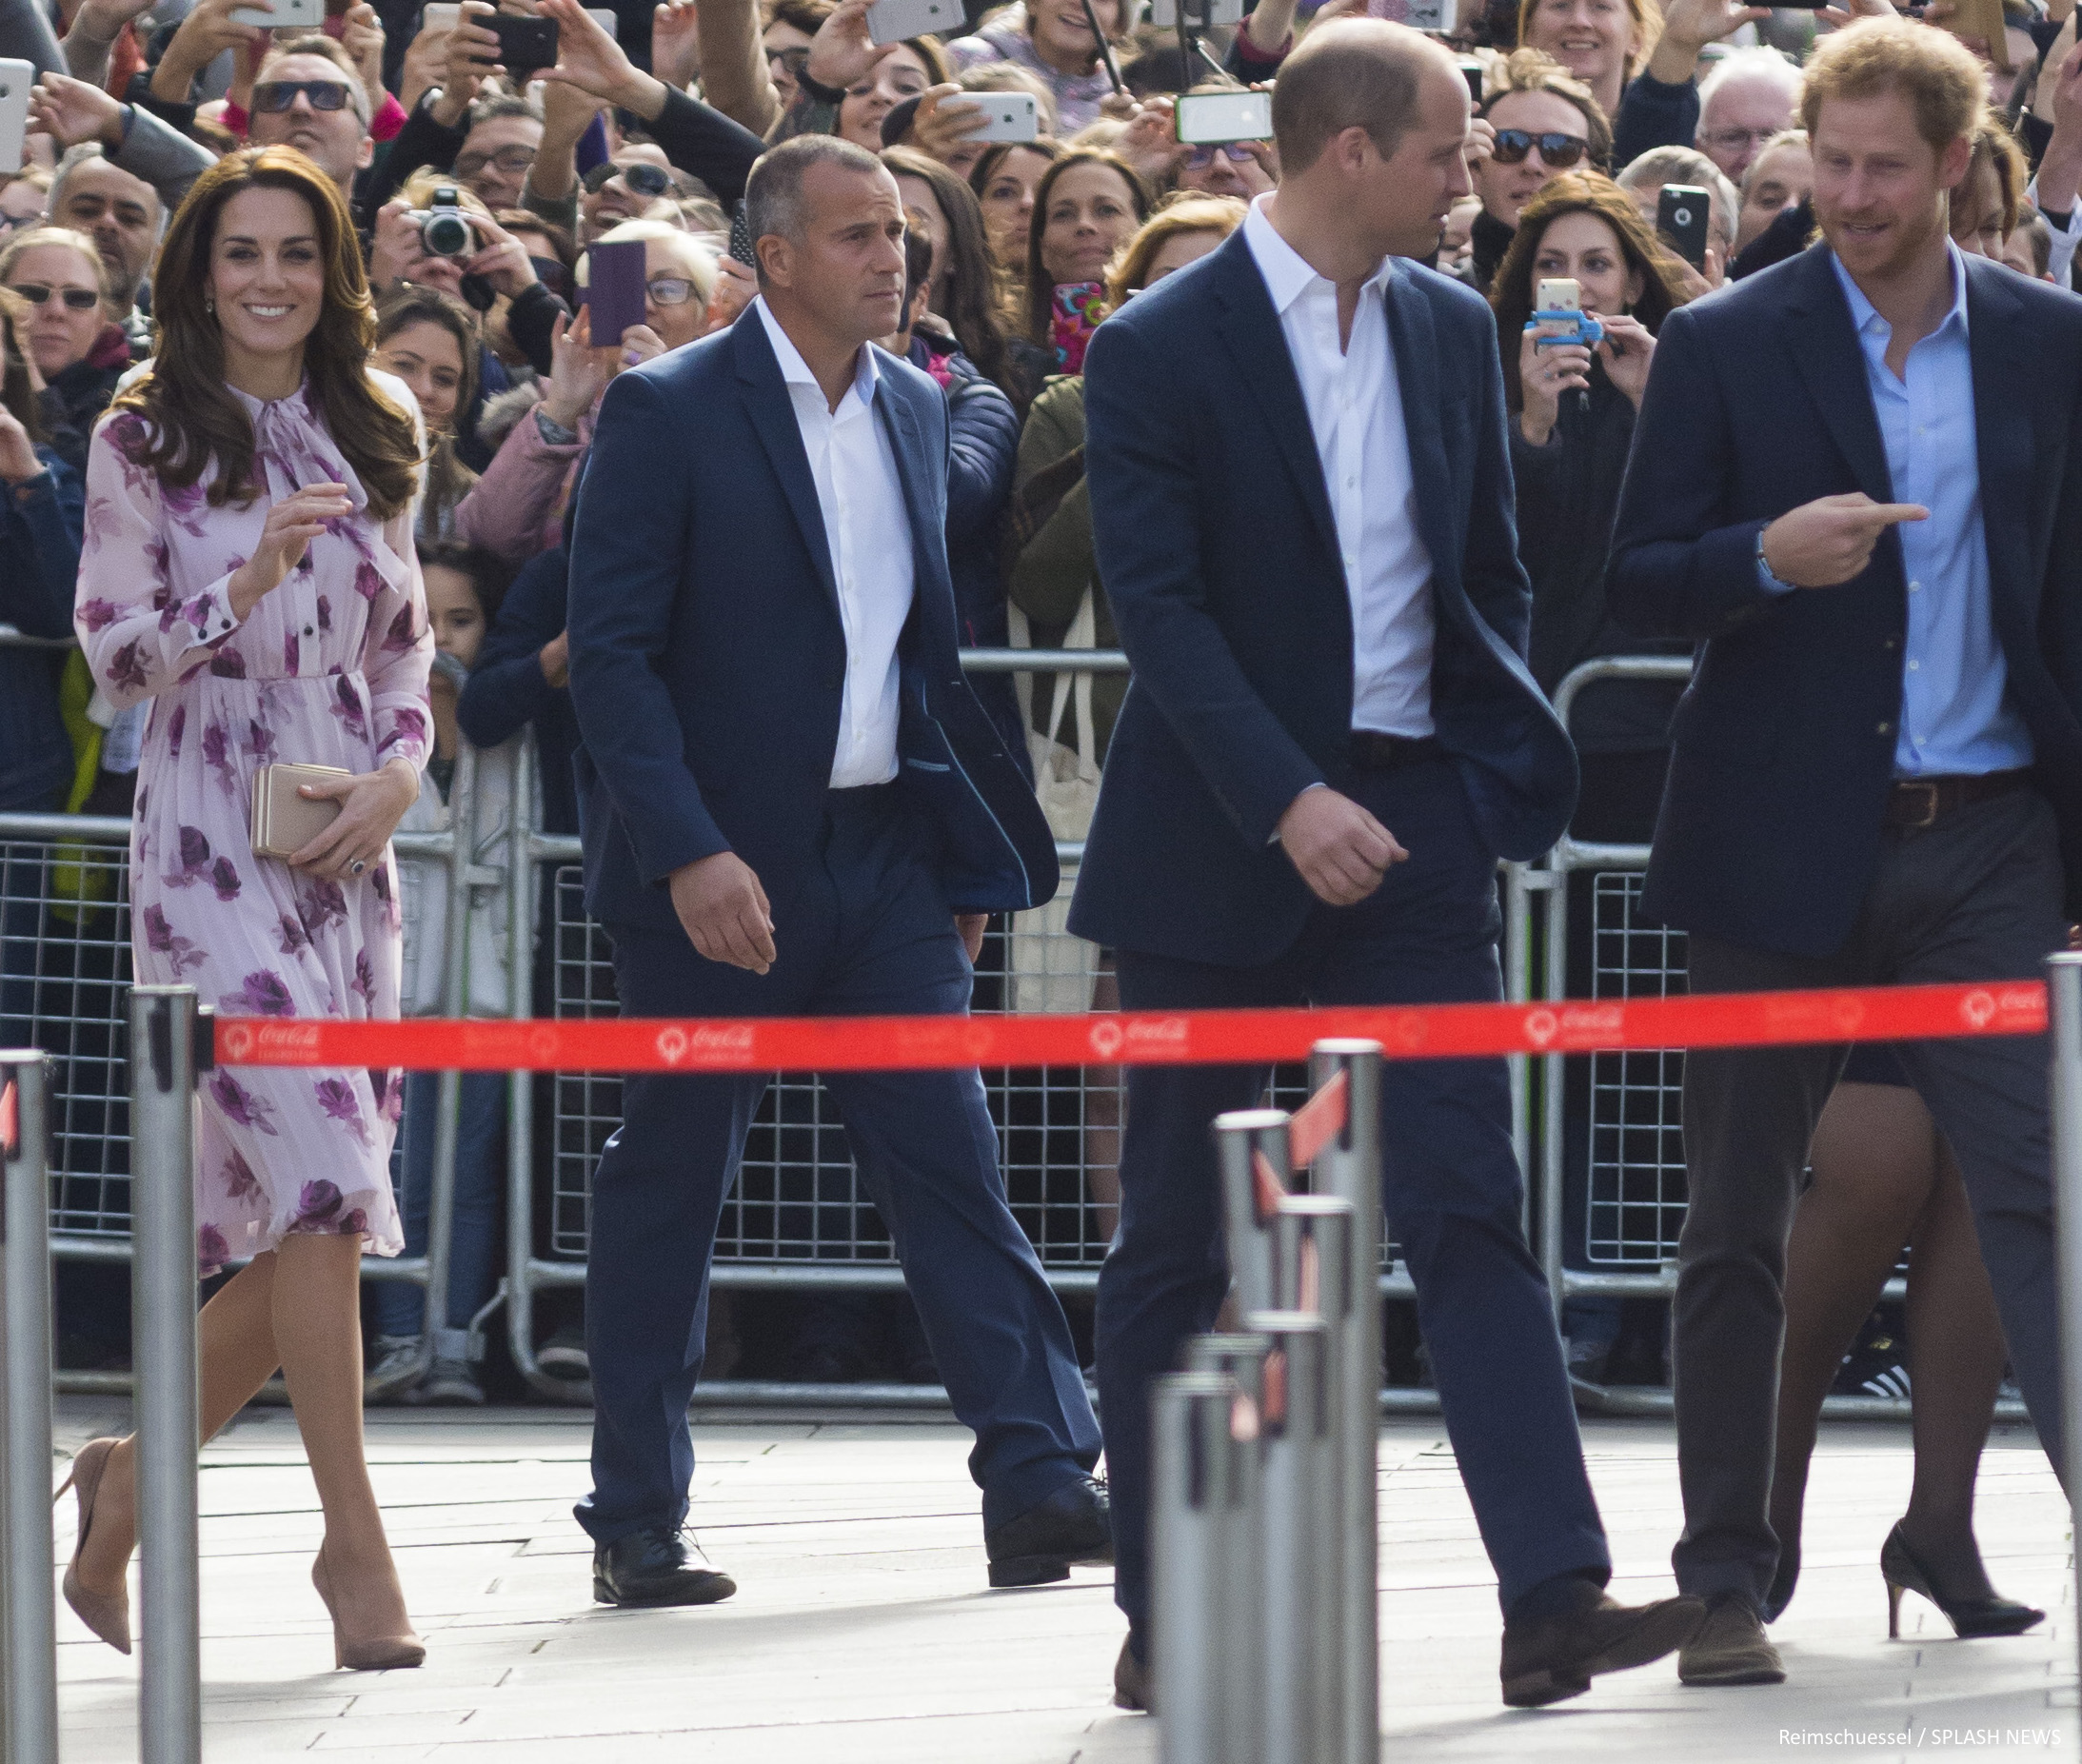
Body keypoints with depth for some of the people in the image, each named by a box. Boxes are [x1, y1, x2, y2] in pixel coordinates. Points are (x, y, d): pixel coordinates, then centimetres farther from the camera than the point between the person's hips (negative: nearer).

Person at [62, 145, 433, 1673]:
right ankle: (354, 1540, -9)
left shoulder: (371, 441, 13)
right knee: (322, 1177, -16)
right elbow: (116, 656, -4)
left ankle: (135, 1480, 23)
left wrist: (397, 777, -1)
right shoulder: (144, 445, -1)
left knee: (316, 1218, 3)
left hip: (350, 857, 5)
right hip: (211, 850, -5)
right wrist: (244, 586, -20)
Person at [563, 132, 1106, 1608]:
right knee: (670, 1191, 4)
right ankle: (636, 1527, 12)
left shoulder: (912, 409, 11)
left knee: (952, 1158, -4)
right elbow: (614, 653, -13)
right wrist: (689, 857, -21)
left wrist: (969, 850, 14)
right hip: (717, 863, -5)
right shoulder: (667, 413, -8)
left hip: (884, 850, 5)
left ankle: (1042, 1485, -7)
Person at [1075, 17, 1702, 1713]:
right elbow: (1159, 606, -16)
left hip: (1407, 822, 4)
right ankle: (1165, 1618, 13)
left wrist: (1503, 774, 8)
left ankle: (1555, 1598, -14)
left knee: (1471, 1208, -7)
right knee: (1175, 1241, 5)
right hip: (1216, 836, -4)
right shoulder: (1159, 349, -9)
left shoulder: (1451, 330, 8)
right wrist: (1289, 803, -25)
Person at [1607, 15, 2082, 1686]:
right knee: (1740, 1223, 5)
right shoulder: (1727, 345, 1)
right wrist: (1770, 557, -21)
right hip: (1785, 841, -1)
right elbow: (1642, 582, -1)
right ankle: (1727, 1579, 12)